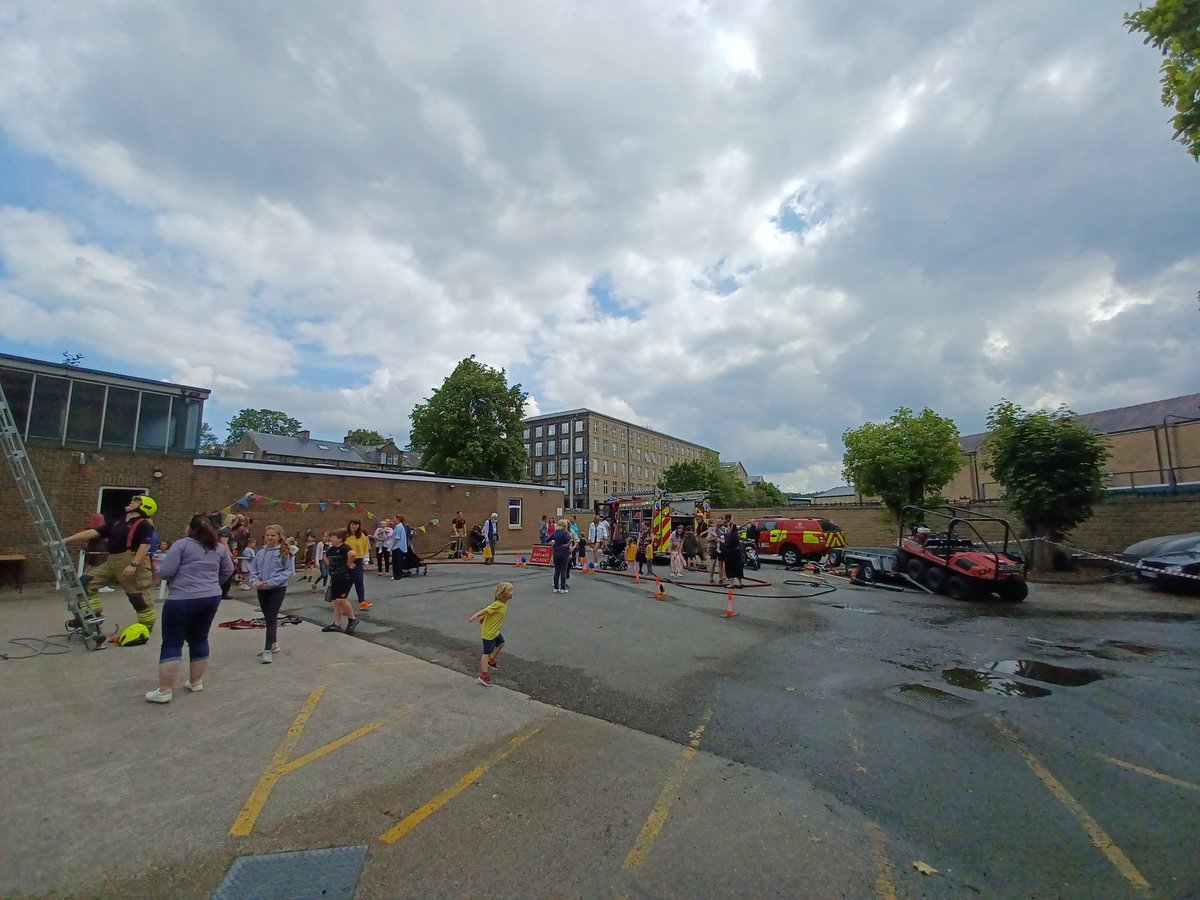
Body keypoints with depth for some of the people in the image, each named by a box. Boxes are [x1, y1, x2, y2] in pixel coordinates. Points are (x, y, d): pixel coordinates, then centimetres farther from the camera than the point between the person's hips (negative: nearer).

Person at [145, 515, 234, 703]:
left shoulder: (181, 544, -7)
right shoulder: (220, 547, 8)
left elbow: (165, 572, -10)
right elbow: (228, 571, 15)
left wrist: (168, 573, 10)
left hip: (182, 599, -5)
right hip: (211, 598, 5)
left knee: (172, 643, 2)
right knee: (199, 639, 16)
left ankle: (165, 691, 4)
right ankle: (196, 682, 24)